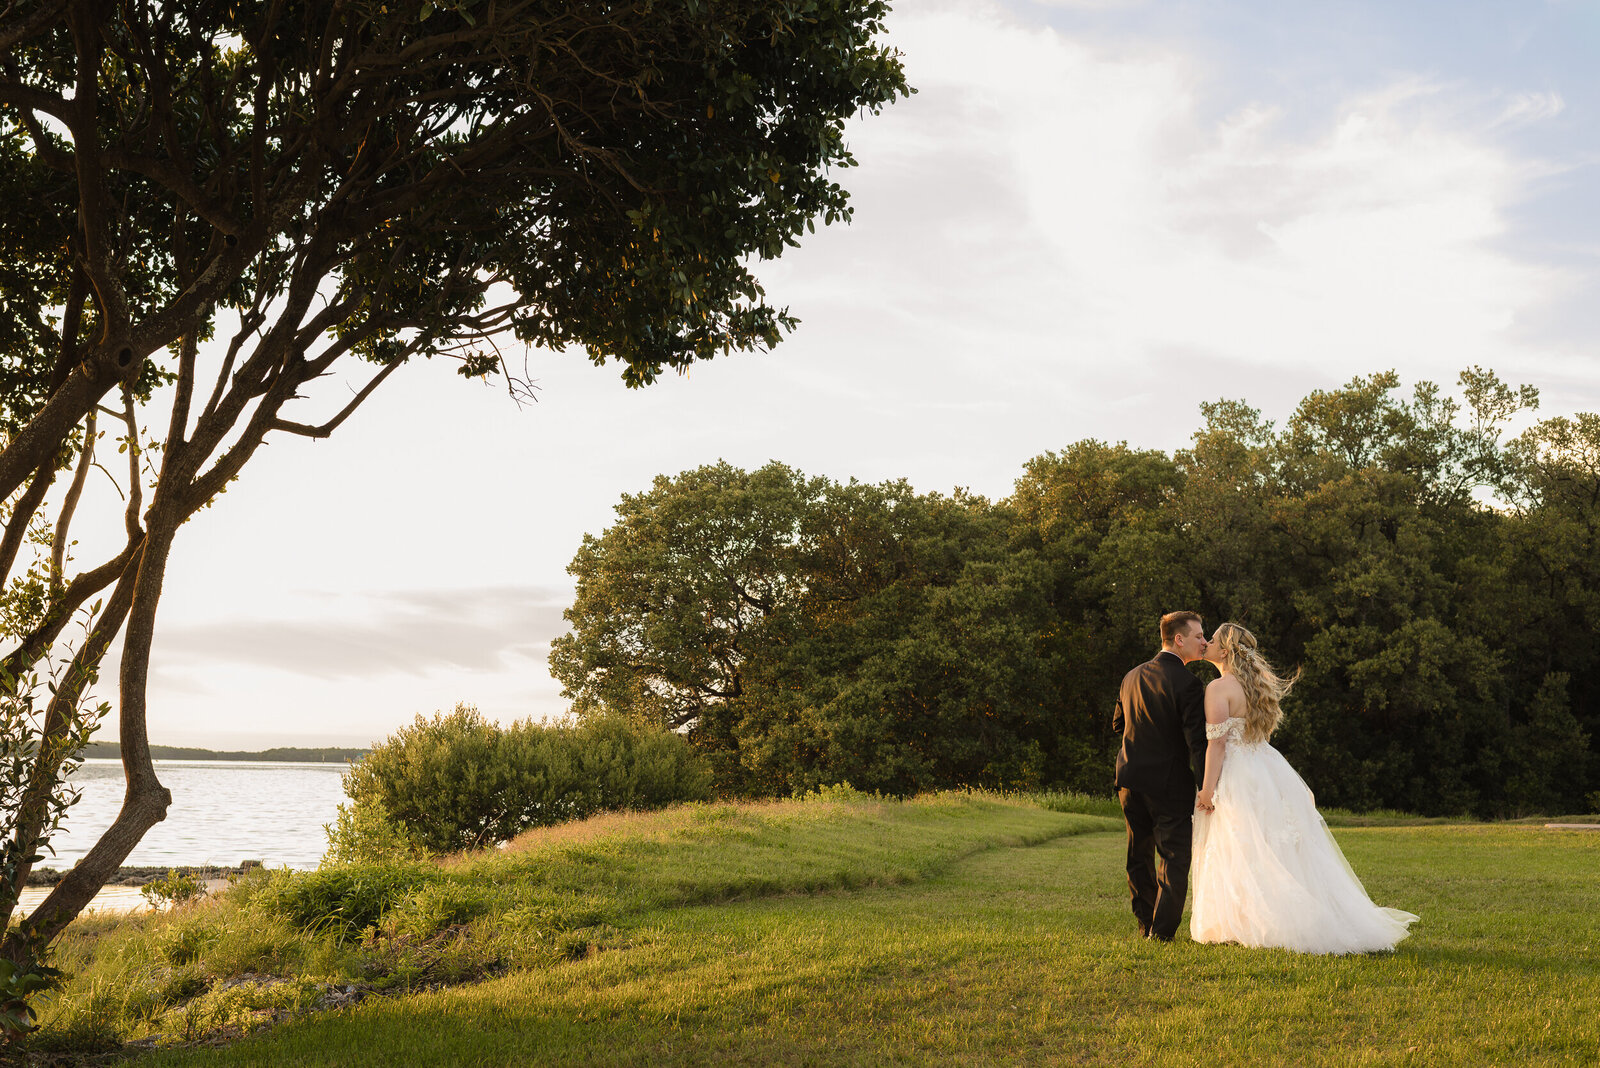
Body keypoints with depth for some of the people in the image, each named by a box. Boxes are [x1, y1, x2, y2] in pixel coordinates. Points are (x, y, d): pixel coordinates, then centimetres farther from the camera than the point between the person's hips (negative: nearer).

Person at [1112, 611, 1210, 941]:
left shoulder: (1132, 676, 7)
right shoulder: (1187, 683, -15)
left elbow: (1117, 723, 18)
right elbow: (1196, 741, -18)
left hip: (1130, 779, 6)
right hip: (1169, 781, -6)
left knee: (1140, 856, 18)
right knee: (1174, 858, 2)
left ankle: (1146, 925, 26)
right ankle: (1162, 932, 0)